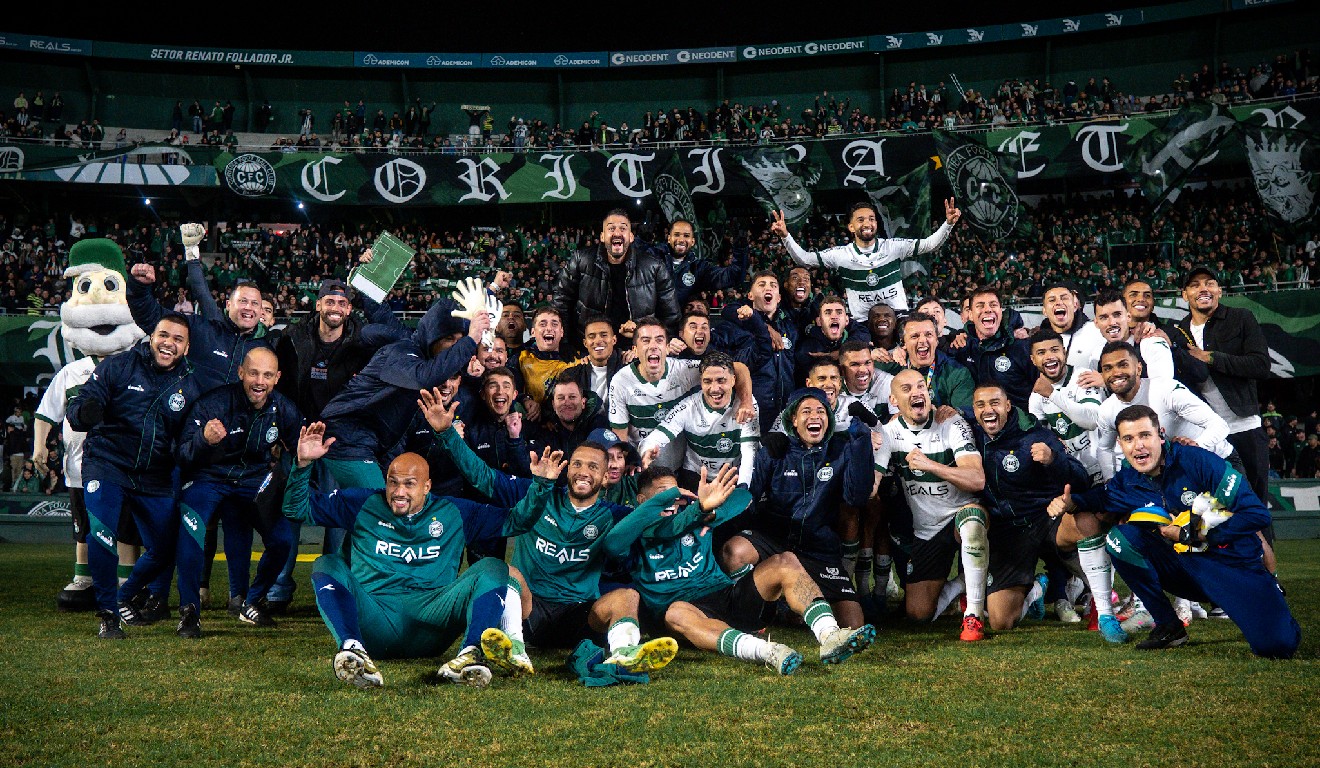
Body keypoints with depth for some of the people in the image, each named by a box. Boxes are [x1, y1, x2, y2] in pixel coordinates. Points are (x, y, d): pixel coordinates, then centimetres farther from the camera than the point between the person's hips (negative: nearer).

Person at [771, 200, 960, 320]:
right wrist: (785, 236, -18)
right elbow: (804, 259, -4)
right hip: (861, 323, 0)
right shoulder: (842, 254, -2)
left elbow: (929, 244, -6)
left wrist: (948, 224, -22)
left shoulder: (893, 246, -1)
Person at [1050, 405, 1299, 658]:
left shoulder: (1198, 461, -17)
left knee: (1278, 646, -22)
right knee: (1121, 537, -18)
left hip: (1234, 561, -4)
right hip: (1188, 566, 4)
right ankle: (1169, 627, -6)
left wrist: (1200, 537, -17)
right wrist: (1070, 503, -7)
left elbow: (1257, 514, -15)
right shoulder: (1126, 483, -3)